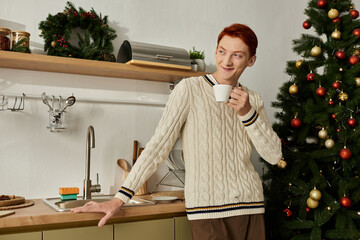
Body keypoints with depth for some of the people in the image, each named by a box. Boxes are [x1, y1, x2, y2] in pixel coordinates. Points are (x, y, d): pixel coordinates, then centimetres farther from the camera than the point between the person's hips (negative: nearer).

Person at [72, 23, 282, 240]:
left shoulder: (253, 100, 9)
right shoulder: (190, 89, -5)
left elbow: (274, 155, 3)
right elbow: (159, 145, -9)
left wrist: (247, 113, -11)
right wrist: (120, 199, -14)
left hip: (250, 206, 4)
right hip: (208, 209, -4)